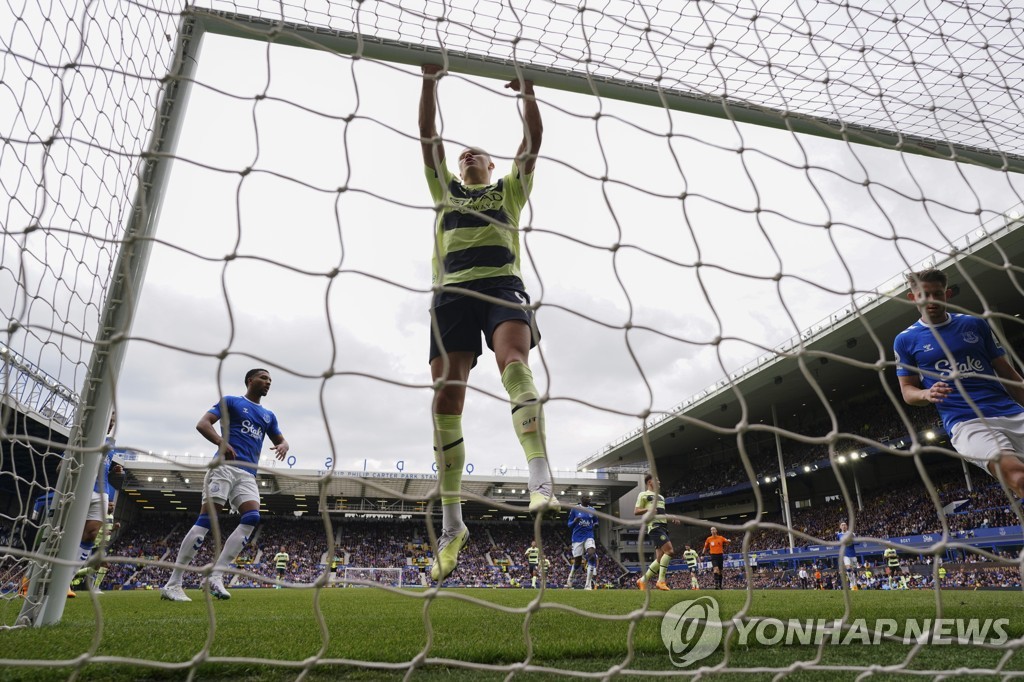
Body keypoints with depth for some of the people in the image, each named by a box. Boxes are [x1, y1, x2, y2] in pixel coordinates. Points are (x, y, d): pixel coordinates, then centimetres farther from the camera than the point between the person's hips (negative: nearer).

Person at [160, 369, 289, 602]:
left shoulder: (268, 415, 24)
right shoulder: (230, 401, 9)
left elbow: (280, 440, 27)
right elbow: (202, 424, 0)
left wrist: (283, 445, 0)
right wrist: (222, 442, -19)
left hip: (248, 474, 5)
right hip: (225, 466, -5)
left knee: (251, 519, -16)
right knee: (205, 521, -11)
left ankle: (216, 576, -13)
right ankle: (173, 584, -5)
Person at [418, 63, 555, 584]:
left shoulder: (509, 190, 27)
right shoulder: (445, 189, 29)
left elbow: (533, 142, 17)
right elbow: (427, 135, 22)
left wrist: (528, 92, 9)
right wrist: (429, 82, 15)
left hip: (503, 283, -1)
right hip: (452, 289, 1)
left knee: (514, 361, -31)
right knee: (446, 396, -8)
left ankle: (541, 481, -45)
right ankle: (452, 523, -1)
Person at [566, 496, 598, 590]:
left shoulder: (592, 510, 7)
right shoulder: (574, 509, -1)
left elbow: (595, 521, 20)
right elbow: (569, 525, 3)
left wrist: (595, 525, -3)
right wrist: (574, 521, -19)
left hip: (589, 536, 2)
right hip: (577, 537, -2)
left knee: (592, 555, -24)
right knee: (577, 562, 3)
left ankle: (588, 584, -19)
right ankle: (569, 579, 34)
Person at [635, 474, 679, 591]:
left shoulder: (661, 497, 28)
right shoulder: (643, 495, 4)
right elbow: (636, 511, -2)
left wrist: (672, 518, 14)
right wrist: (648, 509, -20)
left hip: (663, 527, 8)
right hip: (655, 527, -8)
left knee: (660, 558, 1)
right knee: (669, 550, -22)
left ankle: (643, 580, 9)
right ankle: (661, 581, -19)